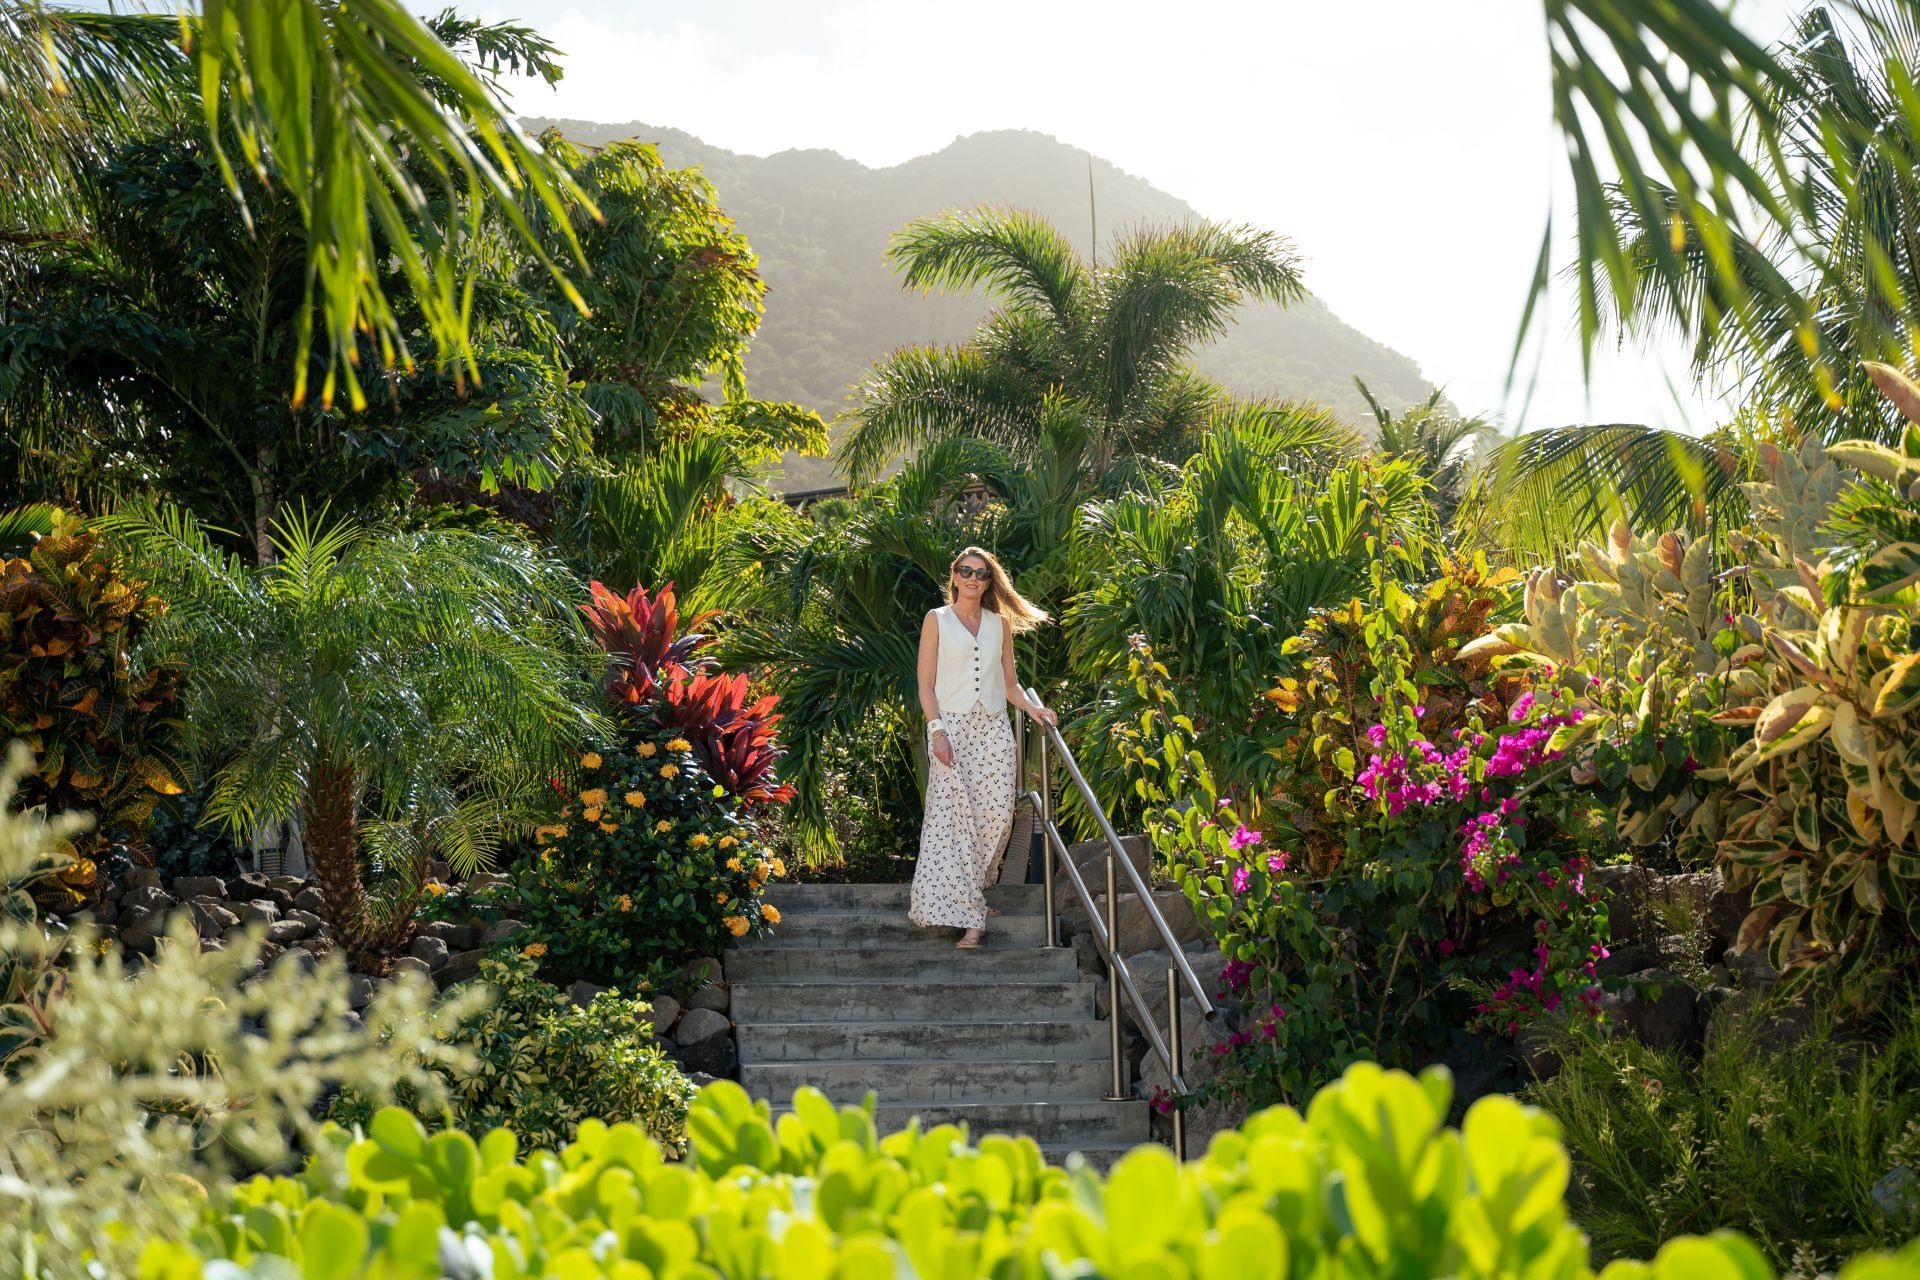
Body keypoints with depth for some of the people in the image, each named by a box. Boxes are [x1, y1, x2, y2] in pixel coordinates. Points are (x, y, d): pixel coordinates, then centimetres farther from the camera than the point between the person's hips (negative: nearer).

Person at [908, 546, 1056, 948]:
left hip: (993, 729, 4)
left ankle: (970, 893, 14)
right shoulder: (937, 620, 5)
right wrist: (937, 730, -10)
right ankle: (967, 916, -13)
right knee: (955, 817, -11)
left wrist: (1032, 708, 0)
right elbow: (926, 684, 1)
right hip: (953, 726, -4)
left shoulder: (1000, 623, 15)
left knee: (996, 814, -5)